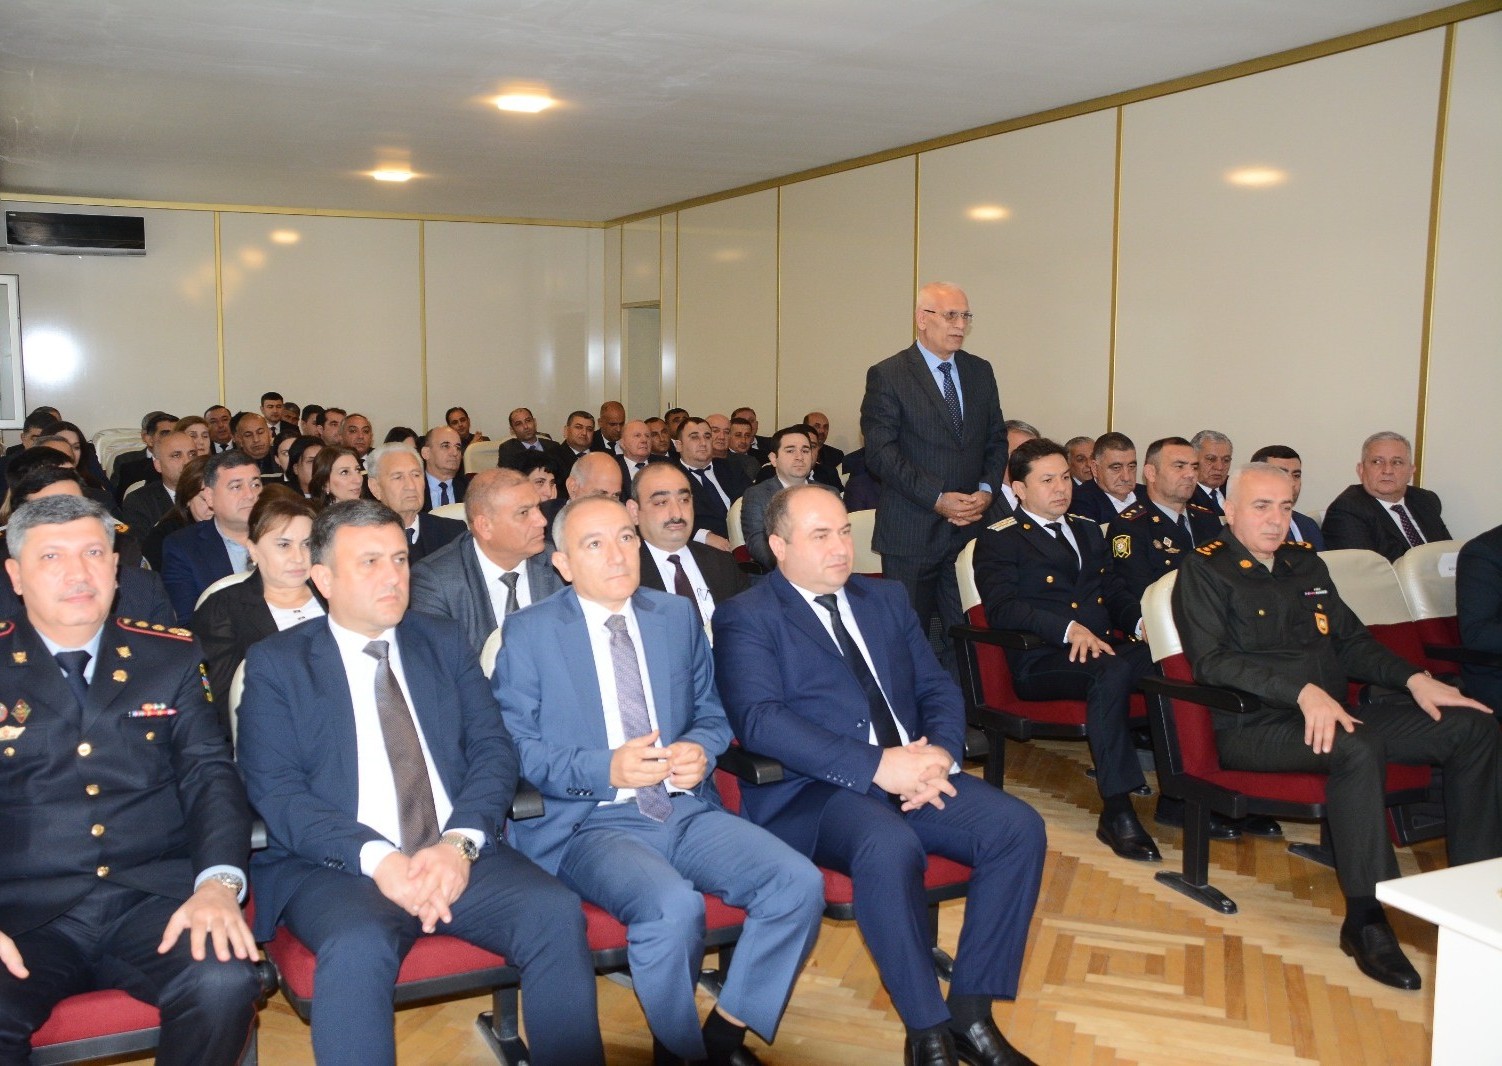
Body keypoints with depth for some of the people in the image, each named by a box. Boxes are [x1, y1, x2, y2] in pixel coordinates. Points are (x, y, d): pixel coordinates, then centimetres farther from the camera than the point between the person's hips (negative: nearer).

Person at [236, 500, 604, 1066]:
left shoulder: (444, 642, 14)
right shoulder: (275, 663, 5)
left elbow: (493, 750, 6)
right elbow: (274, 791, -5)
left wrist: (461, 842, -14)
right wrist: (377, 858, -20)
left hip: (458, 854, 3)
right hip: (334, 866, -2)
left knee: (557, 912, -24)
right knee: (358, 948, -35)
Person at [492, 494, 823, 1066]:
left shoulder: (678, 616, 14)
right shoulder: (529, 632, 1)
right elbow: (512, 747, -5)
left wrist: (700, 750, -6)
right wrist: (606, 770, -19)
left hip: (687, 811, 5)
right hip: (590, 823, -4)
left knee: (799, 883, -19)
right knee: (672, 905, -34)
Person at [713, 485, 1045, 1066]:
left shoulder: (886, 599, 18)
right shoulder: (745, 618, -1)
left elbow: (938, 688, 15)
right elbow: (759, 720, -15)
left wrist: (941, 753, -8)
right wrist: (876, 766, -23)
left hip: (914, 774, 6)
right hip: (812, 790, -6)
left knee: (1019, 826, -17)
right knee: (889, 847, -35)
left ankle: (972, 1010, -5)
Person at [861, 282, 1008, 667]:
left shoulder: (980, 372, 12)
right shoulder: (887, 375, -5)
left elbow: (996, 440, 15)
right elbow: (880, 452, -11)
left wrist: (987, 490, -4)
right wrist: (937, 499, -17)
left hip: (973, 523, 4)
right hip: (911, 531, -4)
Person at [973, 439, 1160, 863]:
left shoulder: (1087, 530, 28)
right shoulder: (999, 541, 5)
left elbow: (1115, 591, 25)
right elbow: (1002, 608, -10)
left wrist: (1141, 621, 1)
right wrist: (1069, 629, -24)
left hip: (1105, 647, 6)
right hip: (1041, 661, -5)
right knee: (1112, 670, -37)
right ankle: (1116, 812, -34)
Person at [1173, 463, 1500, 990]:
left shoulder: (1306, 563, 20)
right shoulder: (1205, 569, -2)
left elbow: (1352, 643, 24)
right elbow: (1210, 661, -14)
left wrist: (1414, 679, 5)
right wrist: (1302, 691, -25)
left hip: (1333, 713, 8)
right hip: (1251, 726, -7)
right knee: (1357, 749, -37)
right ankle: (1365, 920, -28)